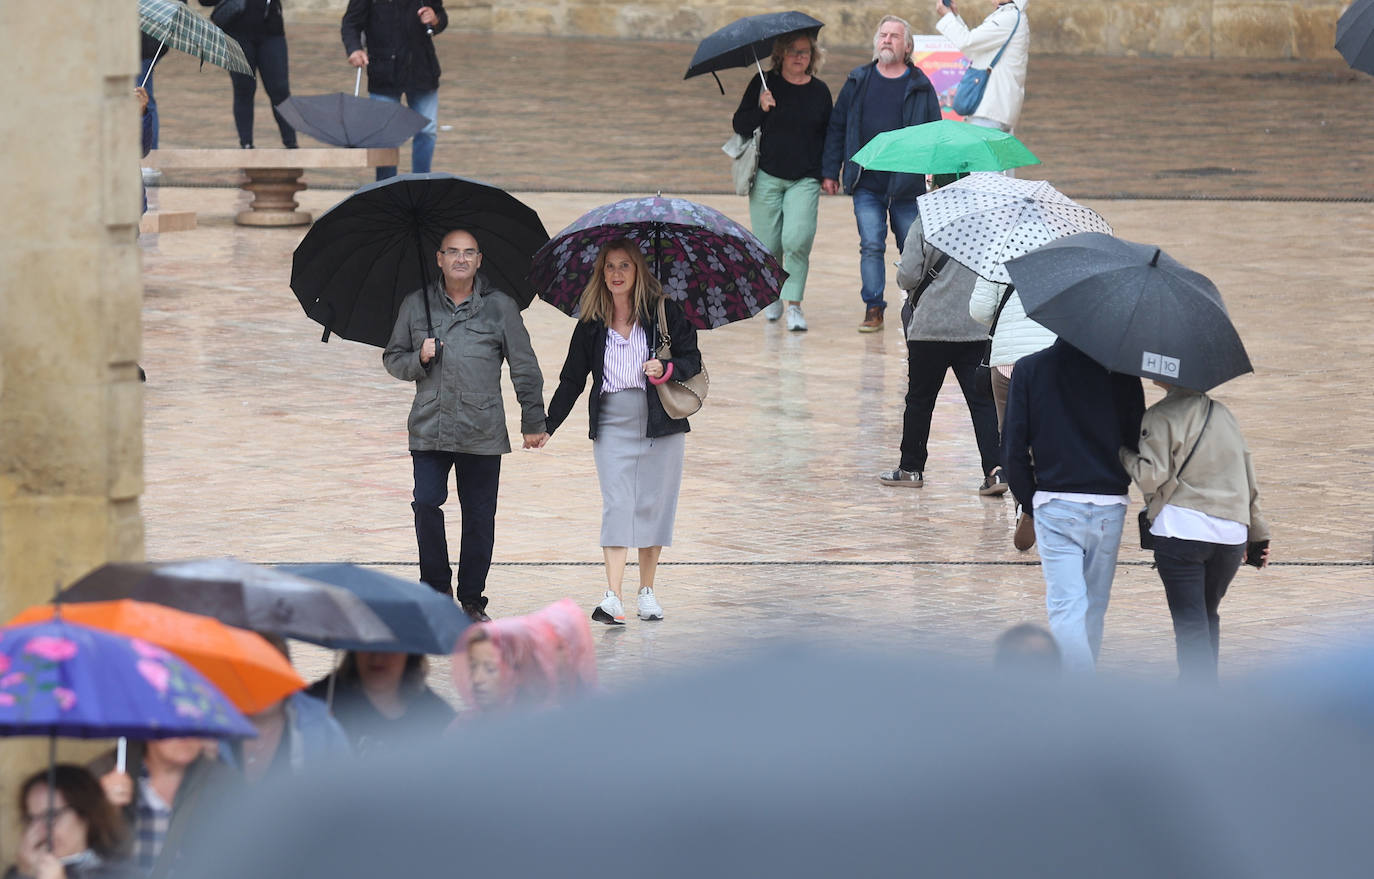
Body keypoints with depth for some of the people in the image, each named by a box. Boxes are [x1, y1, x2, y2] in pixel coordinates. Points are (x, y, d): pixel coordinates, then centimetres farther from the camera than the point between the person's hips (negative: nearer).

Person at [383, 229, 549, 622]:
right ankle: (436, 589, 6)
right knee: (426, 505, -10)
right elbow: (392, 359, 17)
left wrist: (533, 421, 6)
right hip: (428, 429, 1)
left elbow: (524, 368, 9)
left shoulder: (500, 307, 6)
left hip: (482, 434, -1)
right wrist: (418, 360, -5)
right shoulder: (416, 305, 10)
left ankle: (472, 598, 12)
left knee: (479, 516, 1)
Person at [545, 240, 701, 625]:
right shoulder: (591, 323, 6)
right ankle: (612, 597, -17)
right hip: (612, 425, 1)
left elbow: (693, 359, 2)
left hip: (660, 421, 0)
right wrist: (548, 425, 7)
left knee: (654, 504, 4)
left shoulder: (664, 311, 0)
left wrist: (667, 369, -19)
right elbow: (572, 379, 11)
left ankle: (647, 591, 18)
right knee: (616, 504, -9)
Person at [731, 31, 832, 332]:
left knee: (798, 239, -16)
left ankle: (793, 304, -10)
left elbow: (828, 135, 16)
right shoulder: (764, 84, 2)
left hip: (805, 180, 0)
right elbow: (739, 126, 1)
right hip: (767, 176, 0)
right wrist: (760, 109, -16)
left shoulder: (820, 90, 8)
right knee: (768, 243, 2)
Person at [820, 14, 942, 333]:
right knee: (871, 245, -7)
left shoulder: (920, 86, 5)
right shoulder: (858, 82, 9)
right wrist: (830, 171, 7)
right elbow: (837, 126, 12)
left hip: (907, 185, -1)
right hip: (867, 184, 1)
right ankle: (873, 309, -1)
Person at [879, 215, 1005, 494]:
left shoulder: (923, 225, -6)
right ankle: (995, 470, -10)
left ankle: (910, 468, 21)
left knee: (920, 398, 12)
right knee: (982, 400, 1)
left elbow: (907, 277, -10)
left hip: (931, 326, -2)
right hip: (979, 329, 2)